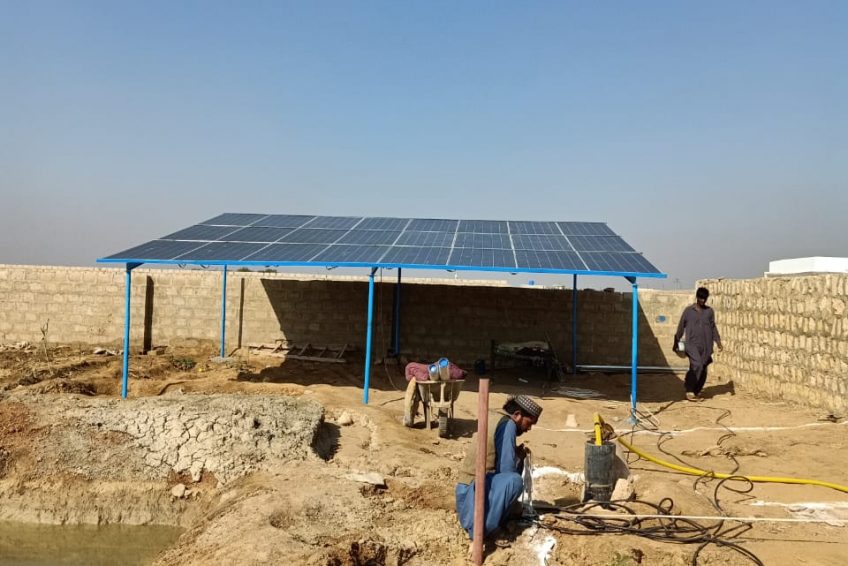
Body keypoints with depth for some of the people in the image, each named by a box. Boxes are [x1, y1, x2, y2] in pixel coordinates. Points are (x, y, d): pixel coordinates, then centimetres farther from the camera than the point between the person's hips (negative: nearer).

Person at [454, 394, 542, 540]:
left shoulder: (496, 420, 16)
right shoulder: (508, 425, -12)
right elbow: (507, 468, -16)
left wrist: (517, 454, 7)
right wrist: (519, 457, 4)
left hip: (466, 489, 10)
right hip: (473, 490, -10)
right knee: (514, 480, -25)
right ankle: (481, 529, -17)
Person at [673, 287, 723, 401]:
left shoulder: (710, 311, 9)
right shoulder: (688, 310, 3)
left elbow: (713, 327, 13)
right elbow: (681, 327, 8)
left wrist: (718, 342, 1)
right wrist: (676, 343, 12)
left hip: (706, 346, 3)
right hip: (692, 344, -3)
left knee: (703, 370, 3)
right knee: (697, 365, -21)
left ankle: (697, 391, 20)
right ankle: (689, 390, -11)